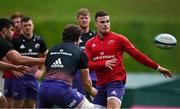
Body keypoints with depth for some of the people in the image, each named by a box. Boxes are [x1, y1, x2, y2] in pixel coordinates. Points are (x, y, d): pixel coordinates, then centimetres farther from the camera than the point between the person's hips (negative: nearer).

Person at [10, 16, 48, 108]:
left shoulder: (39, 40, 4)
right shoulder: (16, 40, -8)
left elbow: (46, 56, 18)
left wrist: (41, 70, 7)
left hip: (34, 77, 4)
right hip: (20, 76, -4)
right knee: (17, 105, -4)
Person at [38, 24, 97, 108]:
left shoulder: (52, 50, 23)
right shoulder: (80, 53, 11)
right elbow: (86, 81, 17)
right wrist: (91, 91, 39)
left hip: (44, 88, 5)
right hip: (61, 89, -5)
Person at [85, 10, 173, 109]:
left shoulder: (118, 39, 0)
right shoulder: (90, 44, 9)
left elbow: (137, 54, 0)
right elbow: (87, 64, -2)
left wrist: (157, 67, -4)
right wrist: (104, 64, -19)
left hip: (116, 82, -5)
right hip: (100, 85, 5)